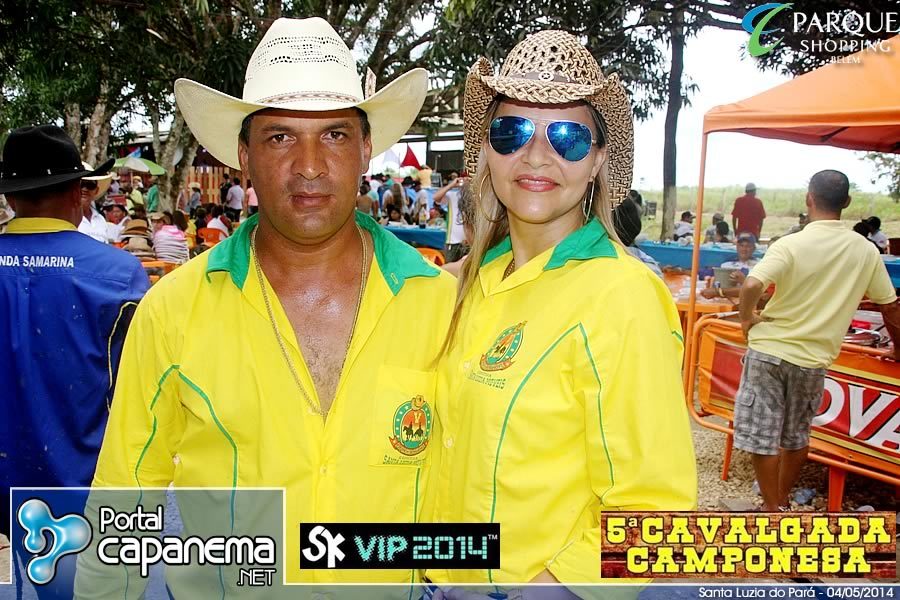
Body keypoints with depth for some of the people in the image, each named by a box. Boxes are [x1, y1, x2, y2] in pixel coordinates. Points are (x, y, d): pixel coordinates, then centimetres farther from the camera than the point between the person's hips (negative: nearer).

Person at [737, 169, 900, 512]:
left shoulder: (790, 245, -13)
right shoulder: (865, 251, -1)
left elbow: (752, 286, -28)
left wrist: (747, 318, -10)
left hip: (769, 350, -4)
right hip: (812, 359, 4)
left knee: (761, 435, 7)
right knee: (797, 435, 21)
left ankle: (772, 510, 15)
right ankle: (782, 501, 34)